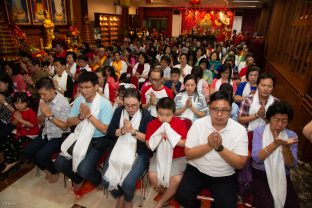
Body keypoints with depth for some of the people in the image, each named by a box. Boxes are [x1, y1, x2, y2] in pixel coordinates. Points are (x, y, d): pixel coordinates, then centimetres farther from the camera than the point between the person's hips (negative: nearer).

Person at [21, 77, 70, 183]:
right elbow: (39, 121, 9)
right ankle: (46, 168, 20)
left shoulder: (63, 102, -20)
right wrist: (43, 114, -13)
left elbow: (64, 126, -17)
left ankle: (54, 171, 10)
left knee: (41, 155, -22)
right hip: (46, 133, 7)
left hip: (59, 136, -7)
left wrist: (50, 115, -23)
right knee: (26, 152, -3)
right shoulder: (43, 100, -2)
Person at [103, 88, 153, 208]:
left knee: (128, 183, -22)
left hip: (139, 153, -3)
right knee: (107, 180, -13)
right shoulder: (119, 111, 1)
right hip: (120, 149, 4)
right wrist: (122, 130, -15)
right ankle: (119, 196, 22)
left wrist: (133, 131, -20)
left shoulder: (146, 115, -9)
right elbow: (110, 132, 4)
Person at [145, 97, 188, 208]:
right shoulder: (152, 124, -5)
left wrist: (170, 137, -23)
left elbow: (184, 143, -15)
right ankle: (167, 195, 15)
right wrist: (159, 137, -22)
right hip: (159, 156, 2)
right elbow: (149, 144, -7)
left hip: (177, 158, -2)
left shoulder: (180, 123, -11)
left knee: (176, 180, -21)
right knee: (152, 176, -18)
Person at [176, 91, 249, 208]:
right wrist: (209, 146, -23)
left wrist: (220, 148, -25)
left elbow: (240, 164, -11)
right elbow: (188, 154, -8)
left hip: (225, 177, 1)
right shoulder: (198, 124, -9)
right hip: (196, 171, 0)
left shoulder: (240, 130, -10)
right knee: (182, 197, -17)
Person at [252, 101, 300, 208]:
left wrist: (286, 147, -23)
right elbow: (256, 158, -17)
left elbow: (291, 165, -6)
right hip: (260, 175, -3)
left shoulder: (292, 135, 2)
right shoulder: (259, 131, -5)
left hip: (283, 177, 3)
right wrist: (275, 144, -26)